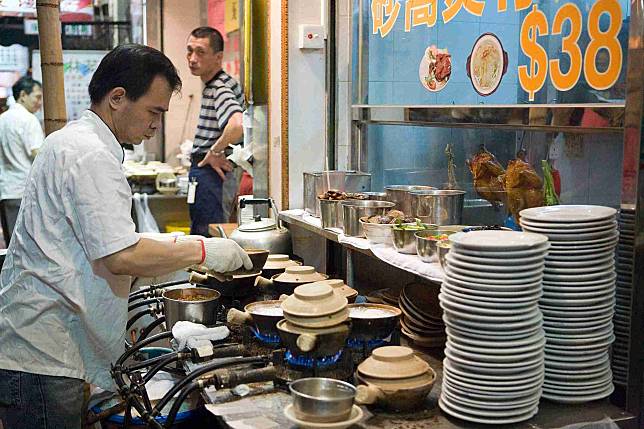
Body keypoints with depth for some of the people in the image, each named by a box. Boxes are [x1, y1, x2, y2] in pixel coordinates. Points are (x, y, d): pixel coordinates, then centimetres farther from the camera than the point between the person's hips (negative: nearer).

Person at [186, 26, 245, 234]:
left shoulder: (220, 89, -20)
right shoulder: (212, 85, 12)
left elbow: (237, 126, -38)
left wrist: (214, 152, -23)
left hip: (210, 171, -11)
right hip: (205, 171, 11)